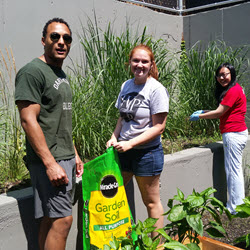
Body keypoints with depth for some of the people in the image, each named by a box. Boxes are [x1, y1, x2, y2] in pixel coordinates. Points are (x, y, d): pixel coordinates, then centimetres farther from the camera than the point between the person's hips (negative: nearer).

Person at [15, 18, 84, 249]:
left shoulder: (61, 74, 17)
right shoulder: (32, 71, -12)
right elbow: (29, 121, -19)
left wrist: (74, 154, 20)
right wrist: (50, 163, -21)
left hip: (66, 159, 9)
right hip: (48, 161, -9)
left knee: (50, 218, 13)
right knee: (61, 219, -6)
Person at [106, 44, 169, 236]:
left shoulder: (156, 89, -13)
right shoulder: (126, 86, 7)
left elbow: (159, 127, -15)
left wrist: (130, 143, -19)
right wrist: (114, 138, 0)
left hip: (147, 152, -6)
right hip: (123, 150, 7)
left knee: (151, 202, 6)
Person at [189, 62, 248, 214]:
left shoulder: (233, 90, -15)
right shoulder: (235, 89, 17)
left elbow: (219, 112, -15)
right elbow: (223, 112, 19)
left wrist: (198, 116, -5)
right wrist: (203, 112, 13)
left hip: (234, 134, -11)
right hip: (239, 132, 11)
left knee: (233, 170, -4)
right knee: (236, 169, 16)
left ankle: (236, 207, 5)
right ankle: (238, 202, 27)